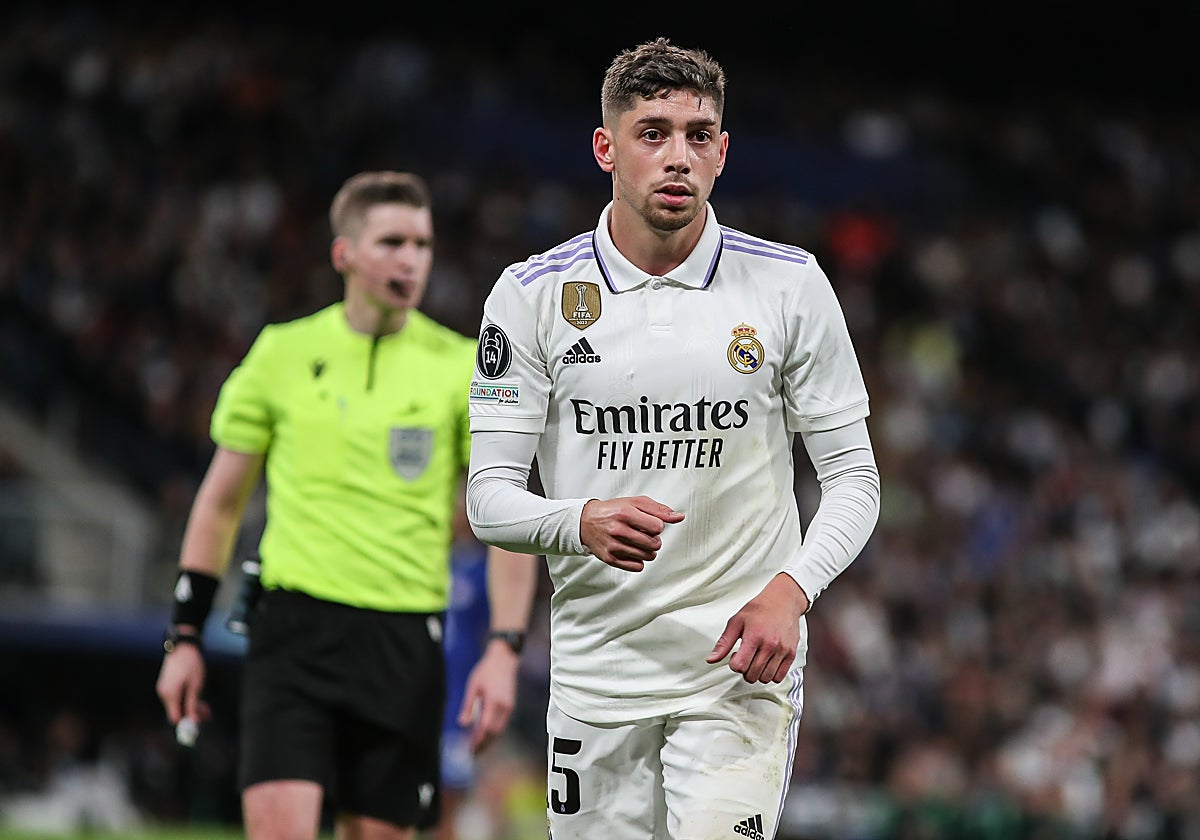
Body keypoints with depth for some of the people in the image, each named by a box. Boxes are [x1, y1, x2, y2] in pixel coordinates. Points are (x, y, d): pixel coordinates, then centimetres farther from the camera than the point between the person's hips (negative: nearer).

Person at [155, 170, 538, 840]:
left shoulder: (462, 368, 3)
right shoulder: (281, 354, 5)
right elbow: (221, 502, 13)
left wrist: (505, 650, -8)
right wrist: (185, 638, 9)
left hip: (403, 647, 1)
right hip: (294, 630, 0)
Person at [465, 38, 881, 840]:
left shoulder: (790, 284, 0)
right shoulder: (532, 293, 0)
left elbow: (852, 475, 4)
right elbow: (489, 496, -1)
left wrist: (790, 592, -14)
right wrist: (582, 524, -22)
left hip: (740, 663, -2)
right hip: (596, 674, 2)